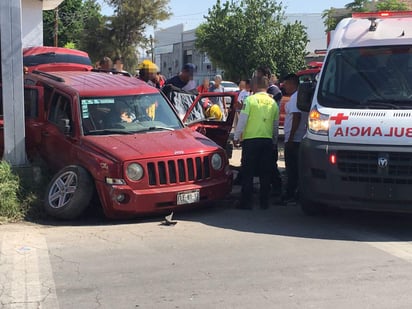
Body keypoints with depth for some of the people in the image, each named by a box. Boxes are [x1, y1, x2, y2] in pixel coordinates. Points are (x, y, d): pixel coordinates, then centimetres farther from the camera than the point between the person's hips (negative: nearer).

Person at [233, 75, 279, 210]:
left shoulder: (250, 100, -5)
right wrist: (274, 141, 25)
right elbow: (276, 125, 15)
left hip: (251, 139, -4)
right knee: (265, 172, 9)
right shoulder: (273, 102, 10)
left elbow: (242, 120, -8)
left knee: (248, 172, 1)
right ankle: (264, 201, 13)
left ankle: (246, 202, 2)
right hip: (268, 140, 4)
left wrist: (236, 137, 1)